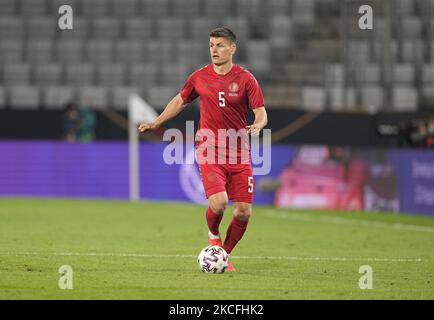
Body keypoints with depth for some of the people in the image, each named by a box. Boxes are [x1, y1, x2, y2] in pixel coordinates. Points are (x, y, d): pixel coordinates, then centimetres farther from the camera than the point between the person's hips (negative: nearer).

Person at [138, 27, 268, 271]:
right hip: (210, 149, -1)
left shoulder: (245, 79, -2)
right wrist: (156, 123, 15)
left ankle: (224, 254, 21)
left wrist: (256, 127, -24)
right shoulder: (199, 77, 4)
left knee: (244, 212, -3)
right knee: (218, 202, -21)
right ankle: (214, 235, 13)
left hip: (239, 153, 1)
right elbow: (180, 101, 21)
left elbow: (261, 113, -3)